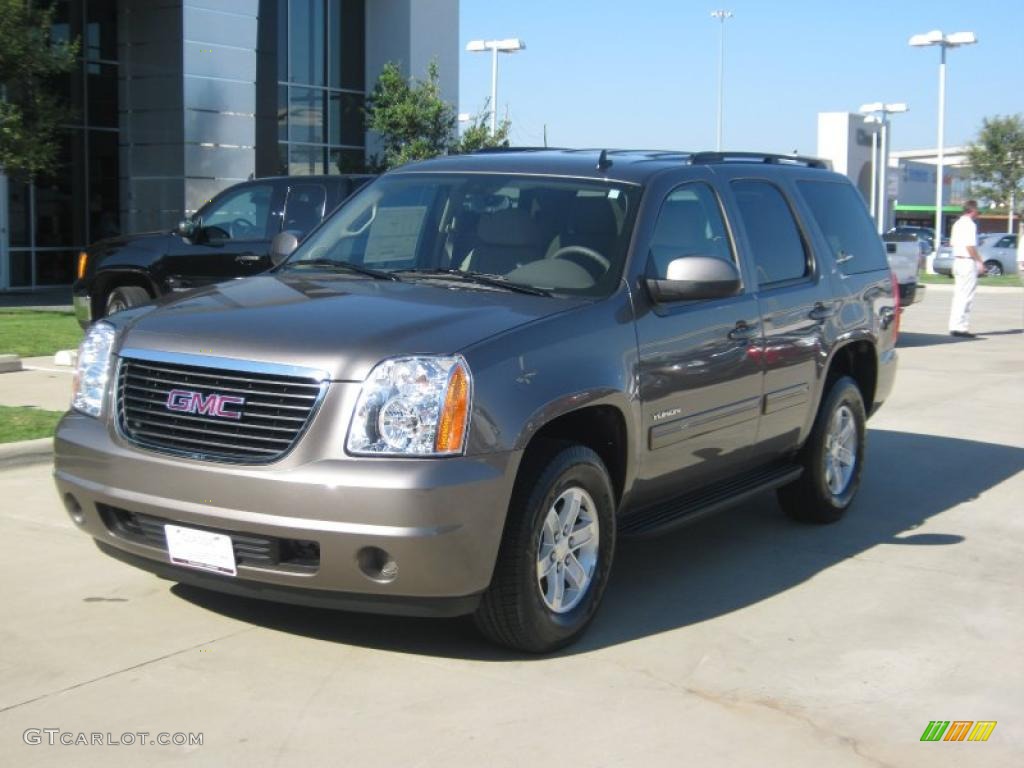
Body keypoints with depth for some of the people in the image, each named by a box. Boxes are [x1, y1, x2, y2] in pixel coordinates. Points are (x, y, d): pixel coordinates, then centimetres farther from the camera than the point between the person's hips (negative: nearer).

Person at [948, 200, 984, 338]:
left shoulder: (957, 223, 14)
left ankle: (954, 326, 14)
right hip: (968, 262, -10)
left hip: (957, 260, 10)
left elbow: (952, 243, 19)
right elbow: (970, 246, -20)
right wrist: (980, 262, -15)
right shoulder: (970, 224, -13)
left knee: (959, 295, 13)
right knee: (966, 296, -7)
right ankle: (960, 327, -9)